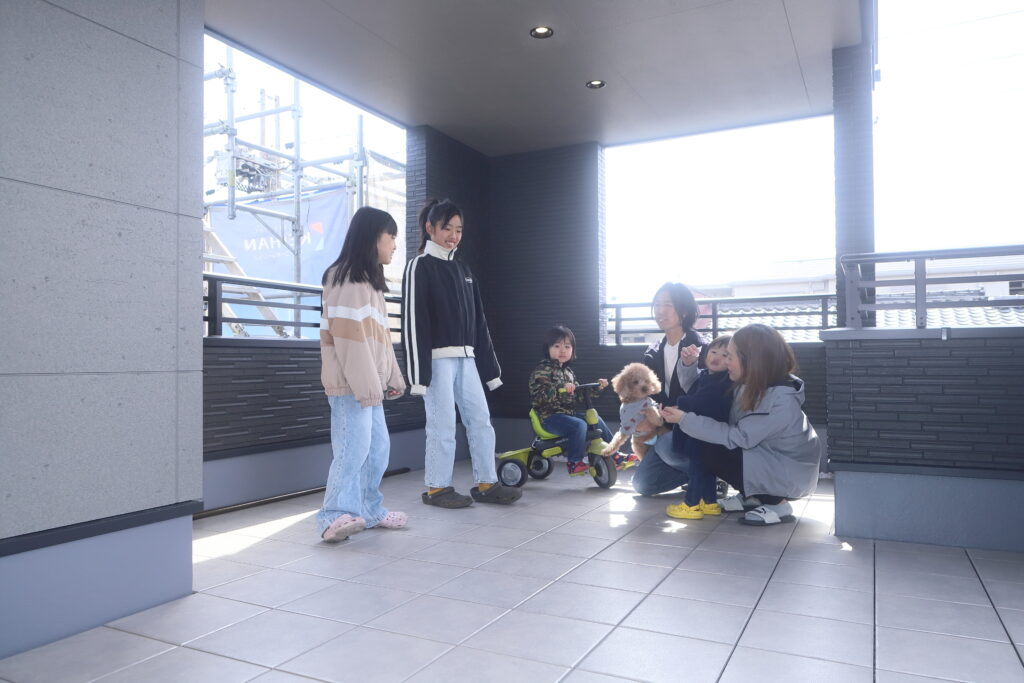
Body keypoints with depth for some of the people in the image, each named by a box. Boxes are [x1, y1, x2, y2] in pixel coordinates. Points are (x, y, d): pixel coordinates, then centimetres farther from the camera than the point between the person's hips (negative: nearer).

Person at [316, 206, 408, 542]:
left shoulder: (370, 281, 20)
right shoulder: (348, 279, -11)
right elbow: (348, 337, -18)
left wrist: (392, 377, 18)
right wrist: (364, 383, -21)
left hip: (368, 383, 10)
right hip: (351, 384, -10)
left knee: (378, 447, 11)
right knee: (354, 448, -13)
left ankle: (369, 510, 19)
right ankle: (335, 516, -10)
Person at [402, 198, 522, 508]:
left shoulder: (462, 270, 18)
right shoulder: (419, 267, -3)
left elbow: (478, 321, 18)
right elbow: (413, 321, -10)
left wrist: (490, 366, 14)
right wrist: (419, 371, -17)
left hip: (466, 358, 7)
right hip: (437, 358, -7)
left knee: (480, 420, 6)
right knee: (443, 424, -3)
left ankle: (486, 484, 14)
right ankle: (436, 488, 10)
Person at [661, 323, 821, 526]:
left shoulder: (781, 401, -30)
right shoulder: (751, 385, -5)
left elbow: (738, 437, -29)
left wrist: (685, 420, -28)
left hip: (791, 472, -8)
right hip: (765, 457, 8)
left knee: (716, 457, -22)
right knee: (707, 447, -4)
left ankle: (778, 504, -6)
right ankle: (751, 497, 13)